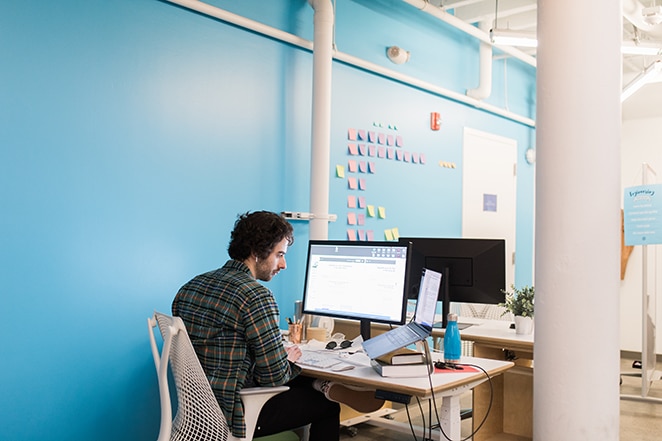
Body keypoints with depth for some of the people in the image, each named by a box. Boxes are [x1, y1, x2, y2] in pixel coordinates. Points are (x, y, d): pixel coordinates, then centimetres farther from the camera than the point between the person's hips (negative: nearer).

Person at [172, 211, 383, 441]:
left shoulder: (189, 287, 4)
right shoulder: (256, 296, -21)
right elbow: (275, 377, -19)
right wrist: (287, 360, 3)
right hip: (231, 415, -8)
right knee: (328, 406, 12)